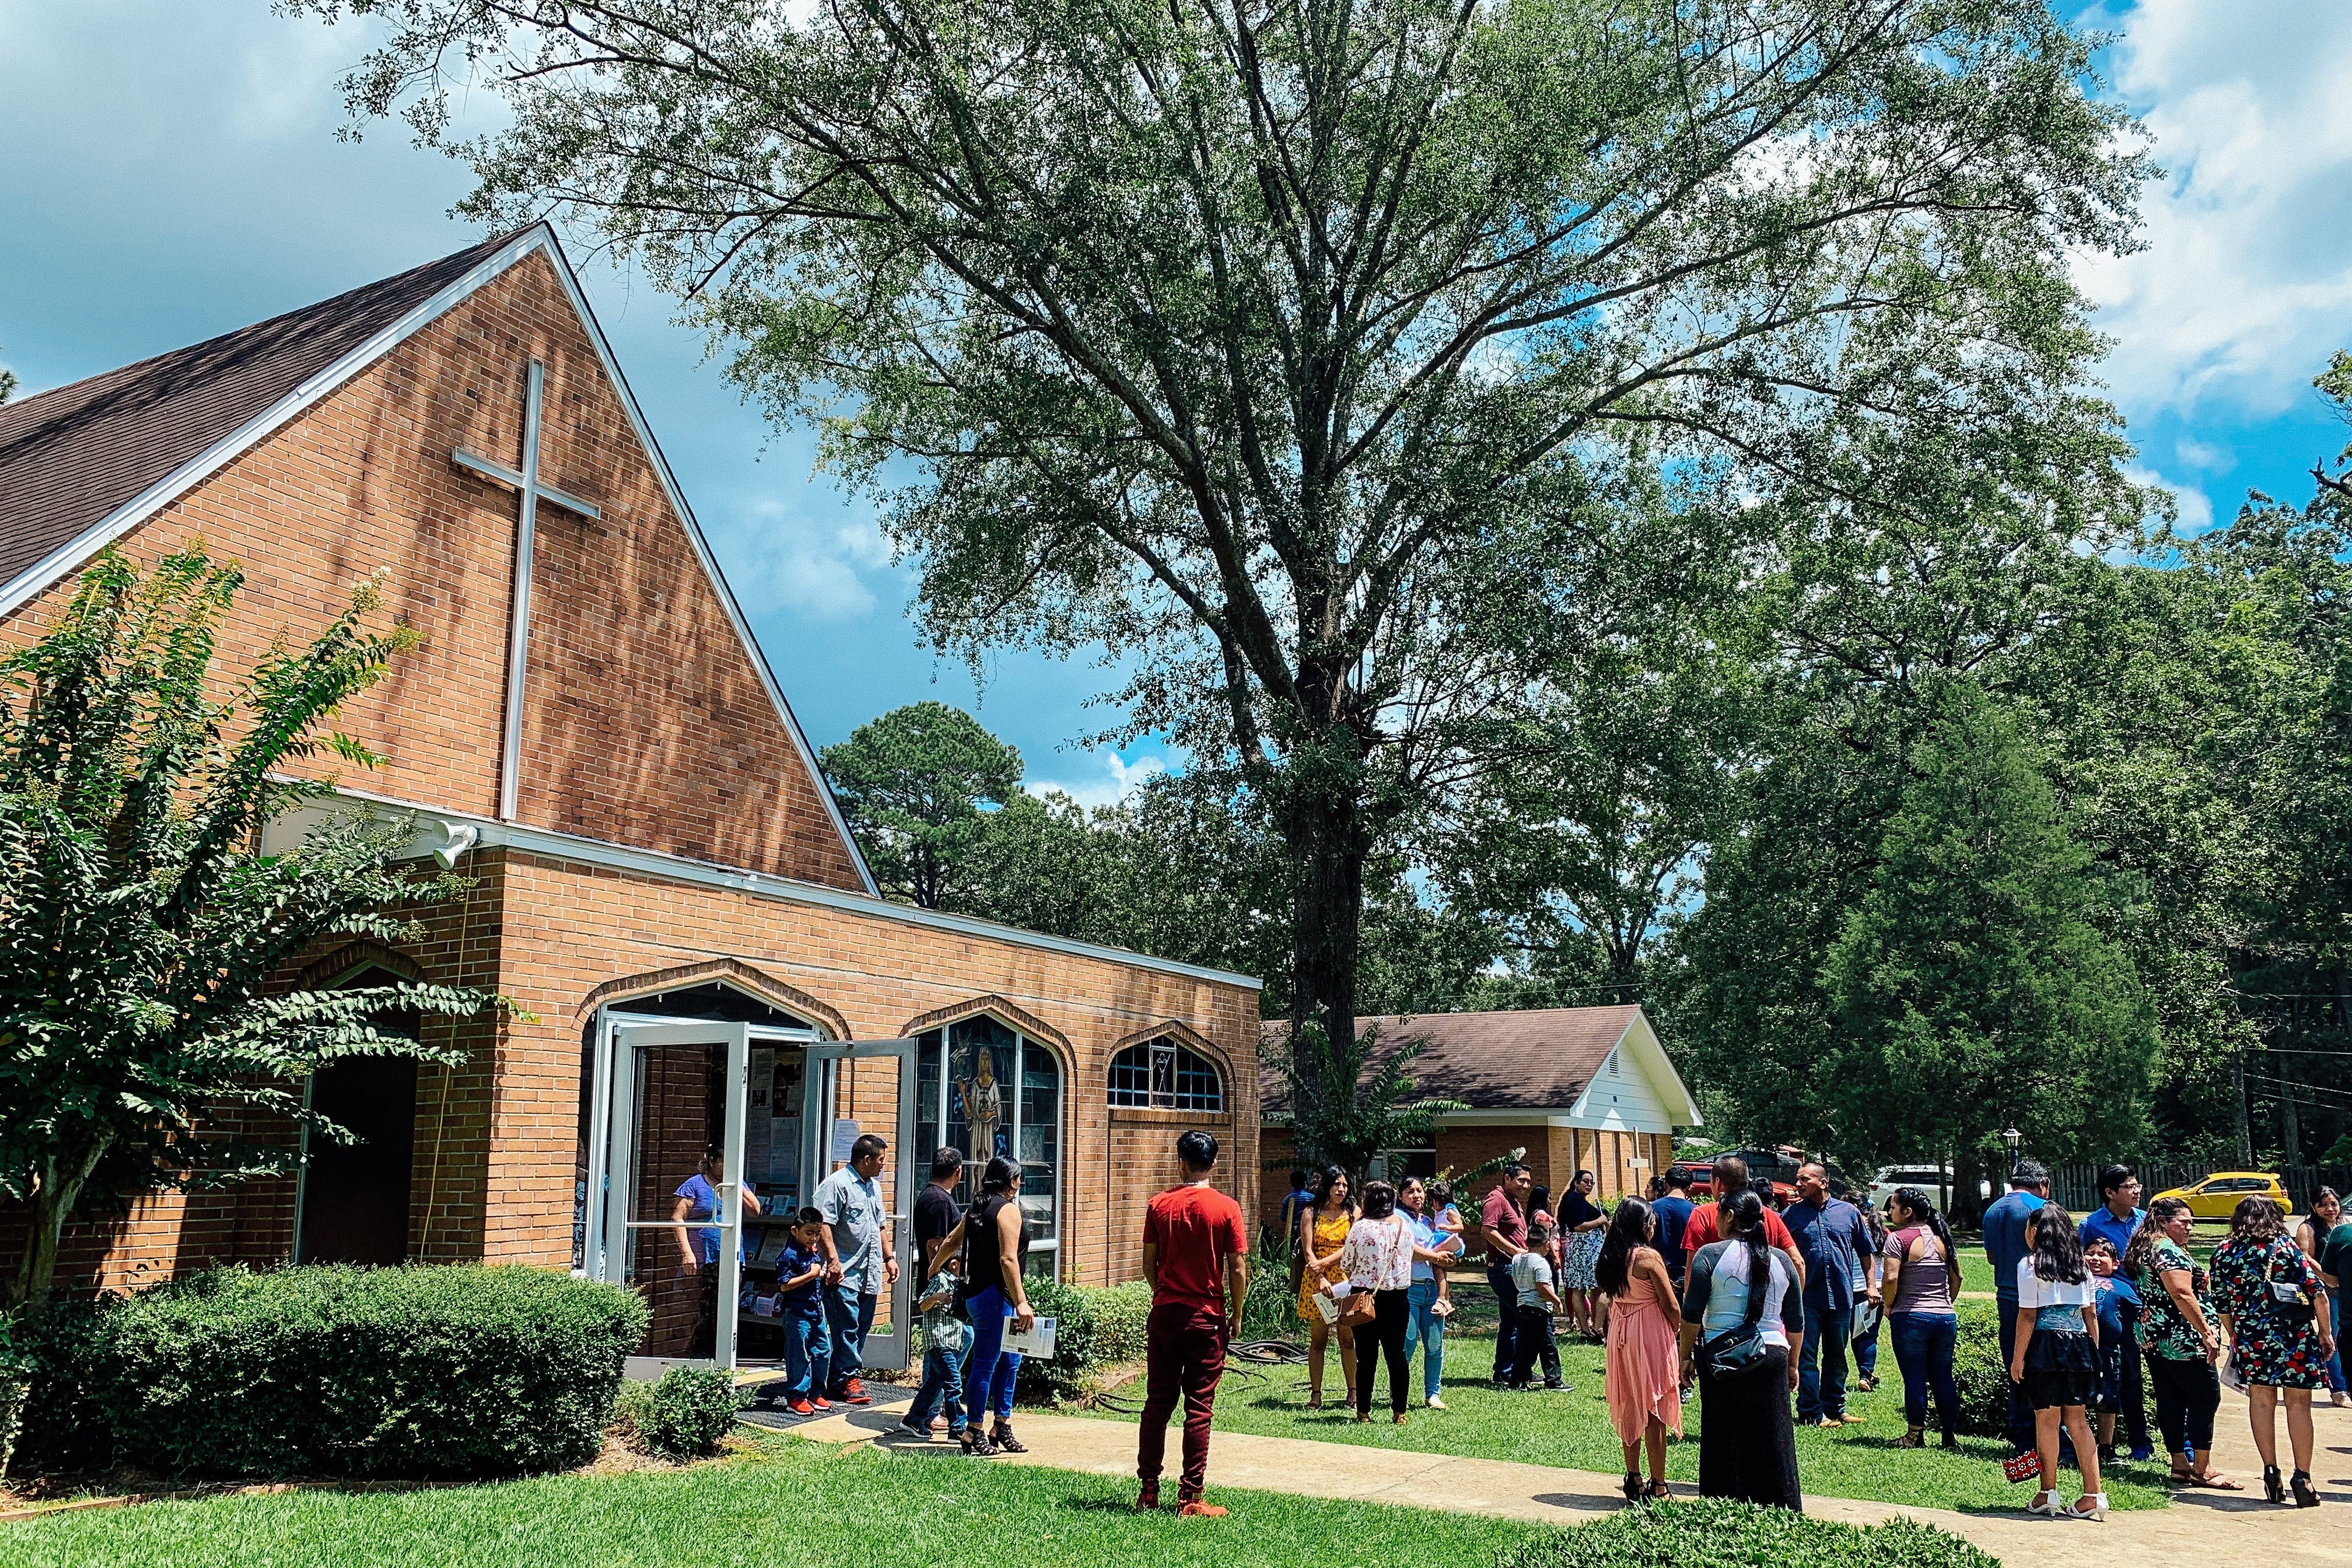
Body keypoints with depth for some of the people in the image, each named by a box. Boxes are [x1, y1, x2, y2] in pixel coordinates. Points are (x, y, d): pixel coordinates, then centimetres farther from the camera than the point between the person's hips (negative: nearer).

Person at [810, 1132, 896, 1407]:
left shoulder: (874, 1186, 19)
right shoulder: (836, 1184, -10)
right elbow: (823, 1224, -17)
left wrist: (889, 1257, 22)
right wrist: (833, 1259, -23)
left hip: (870, 1272, 8)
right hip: (845, 1273, -8)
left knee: (861, 1327, 9)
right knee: (847, 1328, -8)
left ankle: (846, 1378, 17)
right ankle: (847, 1382, -1)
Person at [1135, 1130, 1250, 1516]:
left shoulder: (1159, 1205, -2)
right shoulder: (1226, 1208, -8)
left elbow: (1149, 1264, 4)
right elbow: (1238, 1270, -8)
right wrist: (1236, 1314, 6)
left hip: (1165, 1313, 2)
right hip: (1207, 1318, -2)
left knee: (1157, 1404, 11)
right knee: (1199, 1408, 3)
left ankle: (1148, 1490, 16)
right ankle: (1190, 1497, 5)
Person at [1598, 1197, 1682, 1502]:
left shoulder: (1610, 1257, 4)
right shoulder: (1648, 1256, -16)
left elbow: (1610, 1297, 8)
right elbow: (1672, 1308, -12)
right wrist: (1675, 1333, 7)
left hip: (1620, 1336, 7)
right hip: (1651, 1335, -7)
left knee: (1630, 1410, 15)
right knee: (1654, 1413, 1)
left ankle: (1633, 1480, 22)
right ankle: (1658, 1486, 7)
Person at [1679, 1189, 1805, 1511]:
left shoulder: (1710, 1255, -6)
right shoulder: (1781, 1260, 5)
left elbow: (1692, 1314, -8)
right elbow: (1796, 1322, 10)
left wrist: (1685, 1355, 2)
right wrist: (1792, 1364, 21)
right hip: (1771, 1356, 2)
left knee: (1724, 1437, 7)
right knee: (1773, 1437, 9)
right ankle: (1780, 1509, 14)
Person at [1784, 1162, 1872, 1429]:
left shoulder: (1849, 1212, 5)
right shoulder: (1792, 1214, 1)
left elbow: (1865, 1251, 14)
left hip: (1841, 1297, 2)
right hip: (1807, 1297, -2)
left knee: (1836, 1357, 13)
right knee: (1807, 1357, -1)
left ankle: (1835, 1409, 23)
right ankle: (1811, 1413, 4)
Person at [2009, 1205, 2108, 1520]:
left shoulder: (2029, 1264, -6)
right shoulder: (2080, 1265, 11)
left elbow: (2028, 1316, -9)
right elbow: (2091, 1314, 10)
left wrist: (2018, 1358, -4)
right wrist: (2094, 1353, 17)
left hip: (2045, 1344, -5)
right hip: (2079, 1343, 5)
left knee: (2047, 1420, 3)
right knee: (2077, 1420, 10)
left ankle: (2048, 1494, 8)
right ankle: (2093, 1495, 7)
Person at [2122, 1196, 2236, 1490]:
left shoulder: (2145, 1249, 17)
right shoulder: (2169, 1251, -14)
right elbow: (2182, 1295, -22)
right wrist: (2207, 1333, -21)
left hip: (2153, 1340, 10)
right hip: (2181, 1340, -10)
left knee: (2170, 1401, 10)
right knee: (2206, 1397, -4)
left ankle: (2180, 1465, 14)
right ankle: (2202, 1469, -2)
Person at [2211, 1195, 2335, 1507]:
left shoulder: (2223, 1253, 2)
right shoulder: (2286, 1248, -5)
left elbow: (2222, 1305, 8)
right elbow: (2317, 1293, -8)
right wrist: (2326, 1334, 3)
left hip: (2250, 1337, 2)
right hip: (2295, 1336, -2)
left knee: (2261, 1400, 13)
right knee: (2299, 1403, 5)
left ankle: (2271, 1472, 10)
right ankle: (2303, 1479, 3)